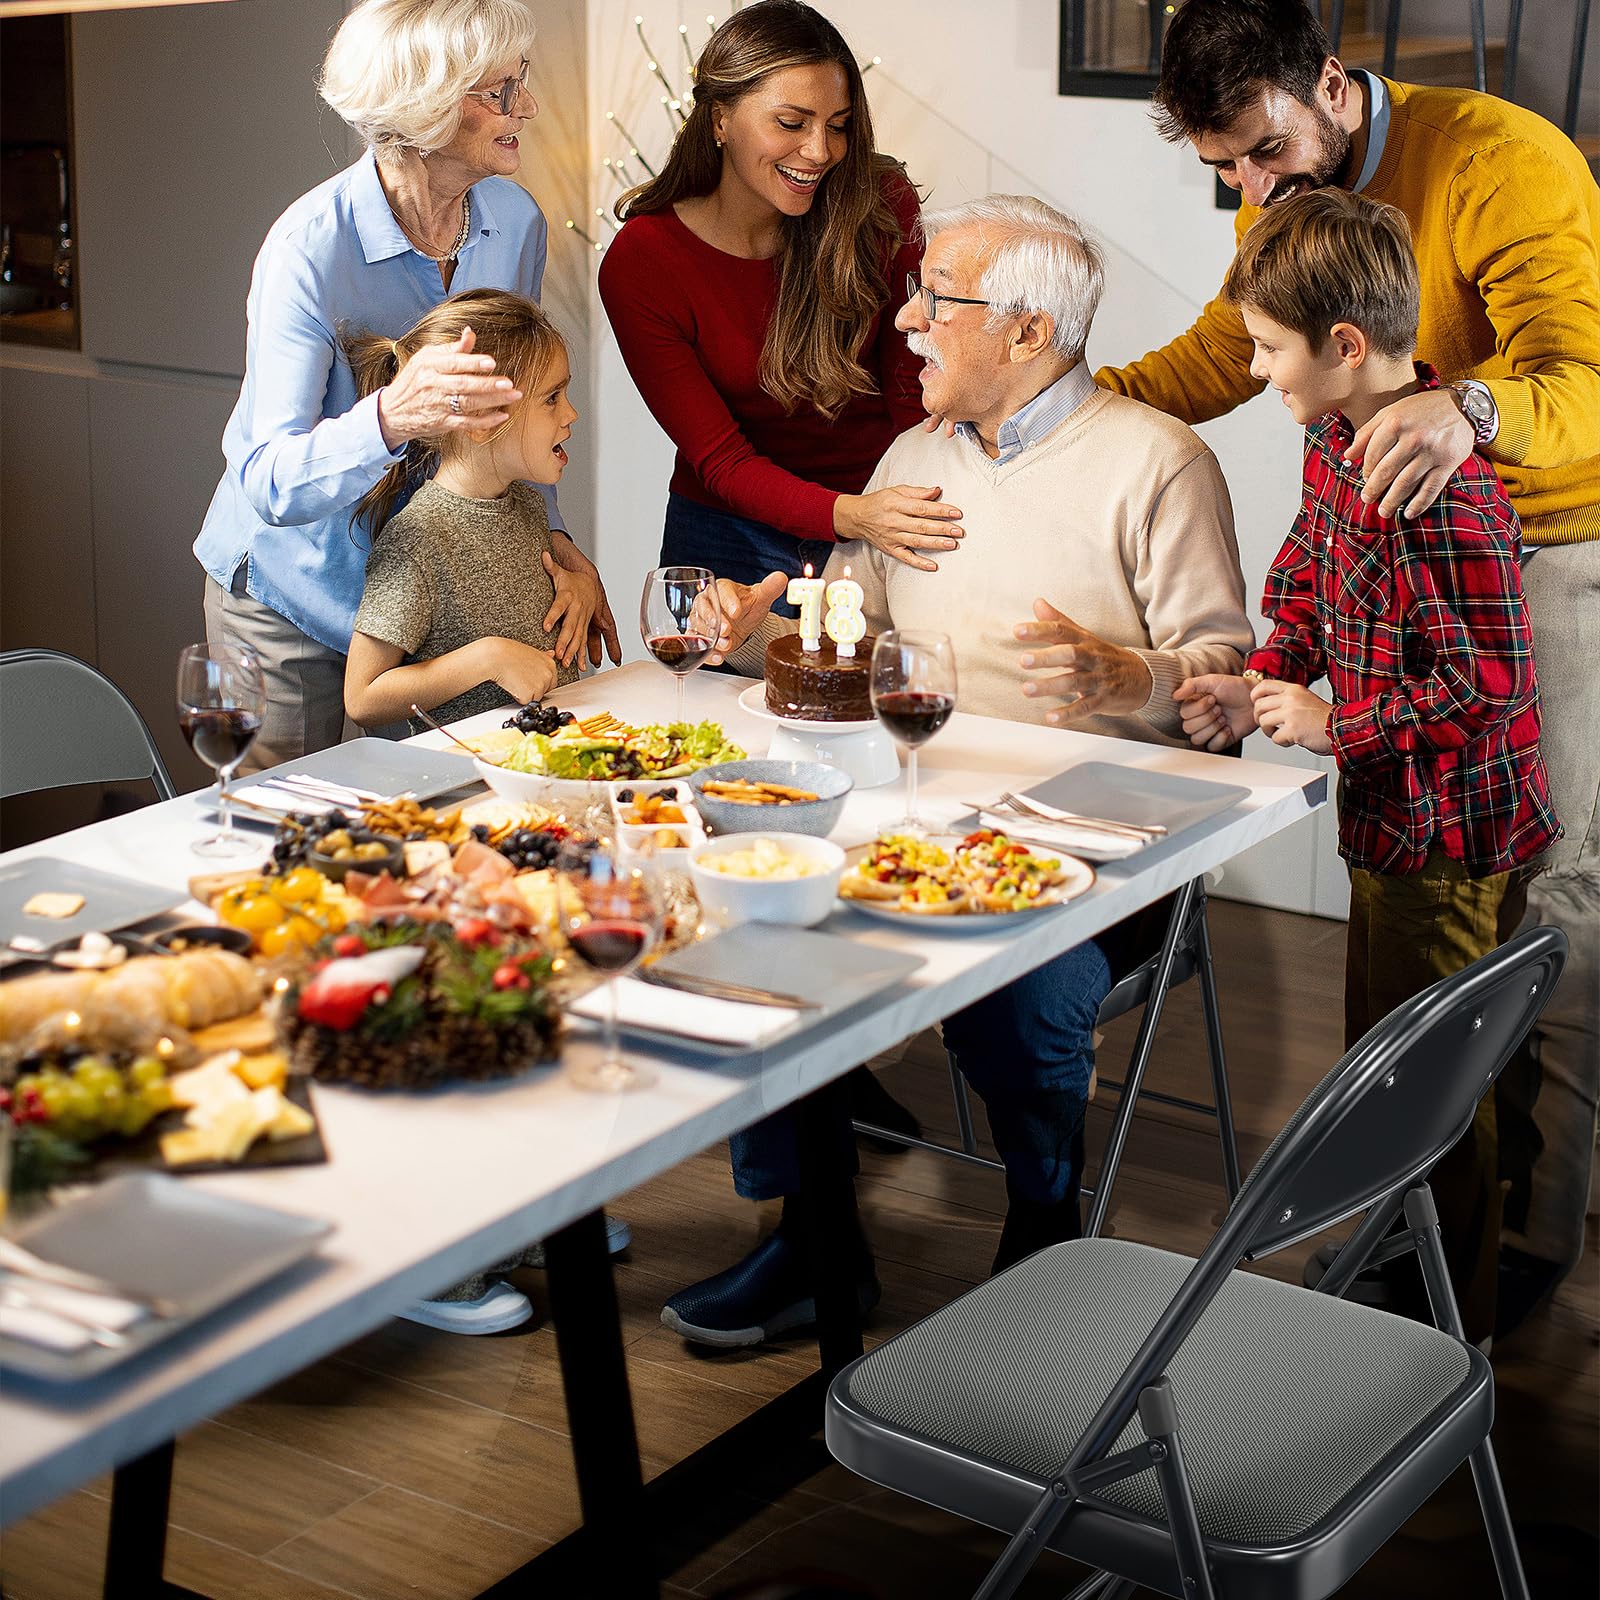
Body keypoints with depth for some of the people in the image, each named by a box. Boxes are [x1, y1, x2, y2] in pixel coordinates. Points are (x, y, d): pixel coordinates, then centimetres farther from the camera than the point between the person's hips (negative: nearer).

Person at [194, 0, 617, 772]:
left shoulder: (515, 222, -6)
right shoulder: (312, 247, -24)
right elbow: (271, 482, -31)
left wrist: (550, 536, -9)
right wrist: (390, 419, -50)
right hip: (290, 592, -5)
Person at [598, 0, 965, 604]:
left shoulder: (880, 206, -13)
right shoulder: (639, 265, -18)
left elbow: (911, 389, -6)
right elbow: (722, 460, -18)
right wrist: (851, 514, -36)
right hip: (736, 538, -1)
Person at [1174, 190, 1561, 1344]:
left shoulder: (1443, 486, -26)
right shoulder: (1334, 442, 5)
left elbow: (1491, 678, -26)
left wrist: (1337, 724, -19)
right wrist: (1263, 685, 2)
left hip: (1443, 834, -10)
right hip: (1389, 816, 10)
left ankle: (1451, 1335, 18)